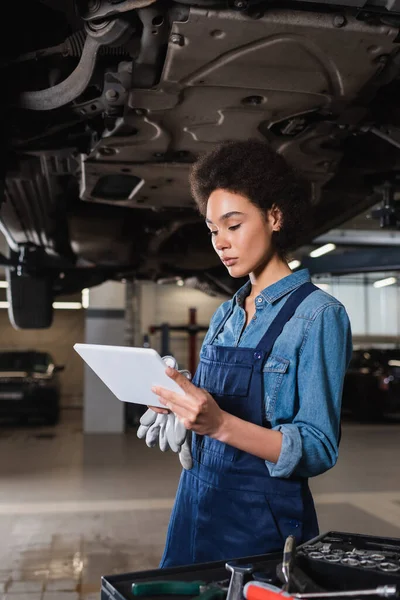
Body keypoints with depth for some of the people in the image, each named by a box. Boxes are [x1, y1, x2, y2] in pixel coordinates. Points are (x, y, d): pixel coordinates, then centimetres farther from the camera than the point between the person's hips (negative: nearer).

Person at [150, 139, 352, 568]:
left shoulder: (318, 315, -13)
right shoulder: (225, 316, 8)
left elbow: (318, 450, -18)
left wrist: (220, 423, -29)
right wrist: (178, 409, -7)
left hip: (263, 518, -6)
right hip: (196, 502, 6)